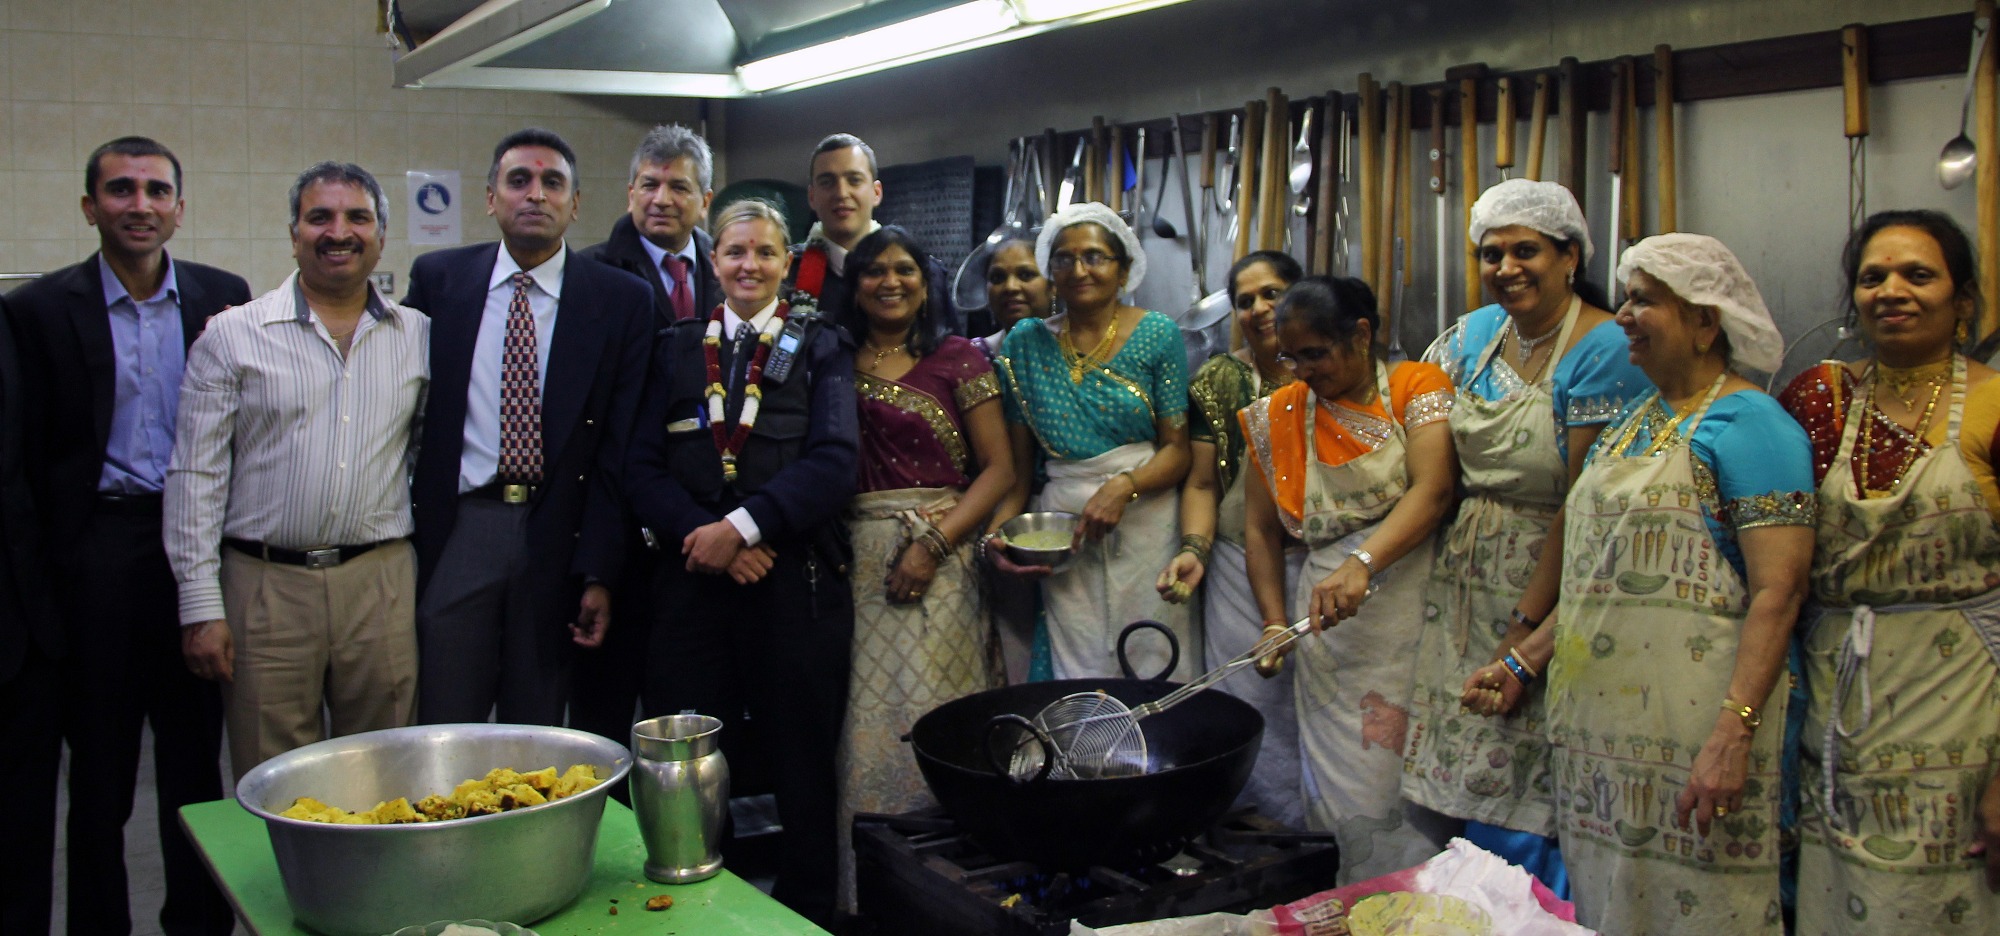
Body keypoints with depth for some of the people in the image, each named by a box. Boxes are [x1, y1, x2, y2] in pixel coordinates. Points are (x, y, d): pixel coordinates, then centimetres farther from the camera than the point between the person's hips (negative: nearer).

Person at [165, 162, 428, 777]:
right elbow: (196, 477, 0)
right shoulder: (232, 336, 1)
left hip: (382, 585, 2)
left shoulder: (419, 336, 8)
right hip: (265, 585, -2)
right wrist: (202, 606, -5)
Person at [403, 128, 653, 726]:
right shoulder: (437, 279, 6)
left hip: (557, 542, -1)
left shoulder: (620, 300, 0)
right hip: (456, 535, 1)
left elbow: (621, 447, -2)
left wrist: (599, 573, -6)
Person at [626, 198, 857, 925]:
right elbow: (644, 469, 5)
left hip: (796, 584, -2)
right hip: (692, 584, 2)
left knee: (804, 769, 4)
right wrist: (703, 536, -11)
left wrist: (742, 526, -14)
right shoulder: (676, 349, 14)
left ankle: (807, 911, 17)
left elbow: (833, 462, -6)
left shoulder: (821, 347, 7)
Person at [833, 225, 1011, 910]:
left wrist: (932, 543, -12)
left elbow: (998, 469, -2)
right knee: (866, 726, 3)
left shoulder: (958, 359, 4)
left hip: (939, 562, -3)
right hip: (854, 564, 3)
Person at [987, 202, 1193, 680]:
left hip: (1145, 522, -1)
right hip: (1060, 525, 2)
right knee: (1074, 669, 2)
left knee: (1151, 667, -1)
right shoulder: (1026, 341, 7)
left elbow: (1177, 448, -4)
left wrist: (1123, 487, -21)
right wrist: (996, 532, -7)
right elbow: (1018, 461, 7)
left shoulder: (1157, 333, 1)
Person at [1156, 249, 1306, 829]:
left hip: (1323, 564, -1)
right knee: (1250, 703, 0)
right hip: (1240, 569, 1)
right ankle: (1263, 819, 15)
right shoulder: (1217, 381, 5)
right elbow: (1201, 482, 7)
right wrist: (1193, 550, -10)